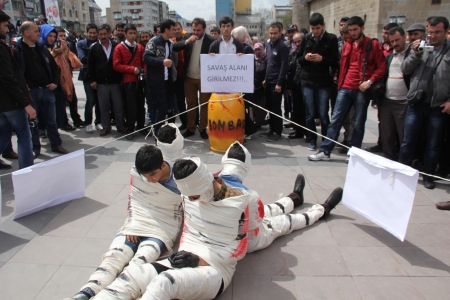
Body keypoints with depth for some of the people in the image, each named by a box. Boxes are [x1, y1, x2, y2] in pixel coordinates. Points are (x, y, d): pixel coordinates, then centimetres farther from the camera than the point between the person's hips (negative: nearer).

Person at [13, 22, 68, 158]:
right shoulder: (17, 49, -7)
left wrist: (55, 82, 5)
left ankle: (56, 145, 23)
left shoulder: (42, 47, 10)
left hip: (47, 89, 5)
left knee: (51, 120, 12)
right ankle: (35, 148, 19)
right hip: (31, 91, -5)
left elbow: (53, 66, 16)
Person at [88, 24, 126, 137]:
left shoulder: (116, 46, 2)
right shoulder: (94, 48, 5)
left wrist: (121, 78, -2)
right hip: (101, 83, 1)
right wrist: (92, 80, -2)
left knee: (119, 106, 5)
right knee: (104, 107, 8)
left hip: (116, 82, 0)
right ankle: (106, 127, 19)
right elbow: (90, 65, 5)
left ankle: (120, 126, 18)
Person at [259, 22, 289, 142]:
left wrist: (279, 83, -18)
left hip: (276, 83, -7)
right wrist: (265, 79, 16)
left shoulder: (283, 47, -10)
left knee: (276, 108, -2)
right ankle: (271, 129, 23)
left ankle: (278, 132, 8)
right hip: (268, 81, 7)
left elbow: (284, 66, -14)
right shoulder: (269, 45, 13)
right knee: (269, 107, 12)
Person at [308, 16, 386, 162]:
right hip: (345, 88, 4)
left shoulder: (373, 44, 0)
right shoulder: (347, 46, 13)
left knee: (359, 124, 4)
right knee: (335, 120, 1)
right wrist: (340, 84, 12)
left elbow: (381, 67, -3)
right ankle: (325, 151, 5)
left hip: (362, 90, -4)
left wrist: (370, 81, -14)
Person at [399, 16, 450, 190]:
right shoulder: (421, 48, 8)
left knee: (434, 145, 8)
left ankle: (428, 176, 22)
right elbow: (405, 69, 2)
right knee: (408, 141, 6)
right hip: (416, 103, 1)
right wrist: (416, 54, -12)